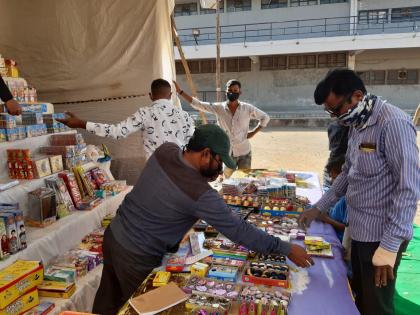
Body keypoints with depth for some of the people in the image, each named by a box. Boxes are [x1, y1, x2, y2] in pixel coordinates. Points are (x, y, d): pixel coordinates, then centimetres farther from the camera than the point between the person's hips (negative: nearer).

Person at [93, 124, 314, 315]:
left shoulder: (165, 150, -10)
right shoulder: (200, 194, -30)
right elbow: (239, 231, -25)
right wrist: (287, 249, -16)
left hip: (113, 234, 8)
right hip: (136, 257, -7)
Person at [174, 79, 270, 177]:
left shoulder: (248, 108, -6)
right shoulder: (218, 108, -5)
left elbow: (265, 117, 5)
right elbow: (197, 104, -8)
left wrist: (254, 132, -4)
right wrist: (180, 91, -14)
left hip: (244, 154, 0)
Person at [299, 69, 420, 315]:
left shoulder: (393, 123, -19)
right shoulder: (358, 124, 8)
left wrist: (389, 246, -22)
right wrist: (319, 208, 14)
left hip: (382, 235, -8)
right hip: (360, 230, 8)